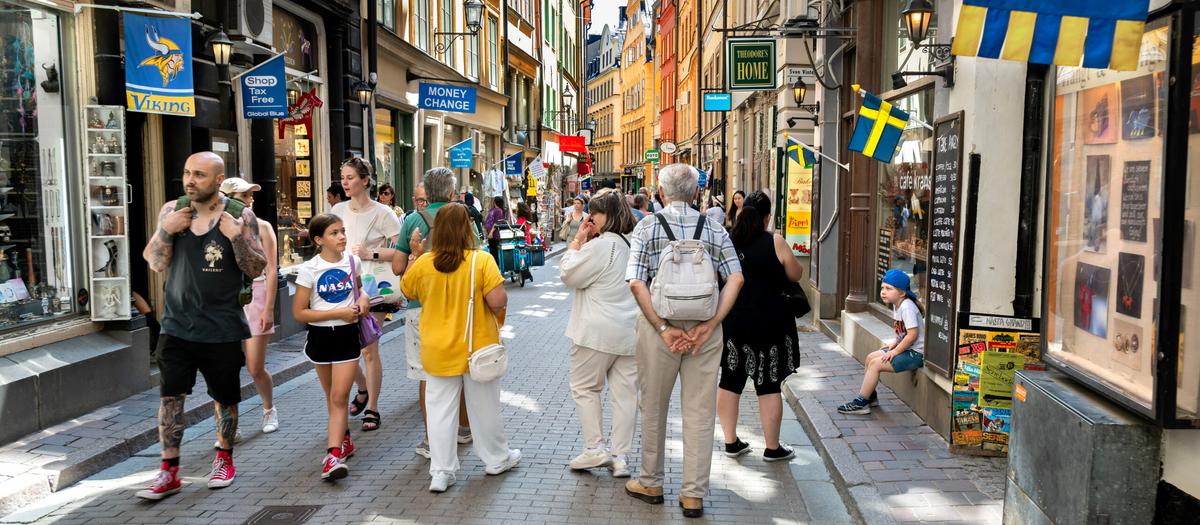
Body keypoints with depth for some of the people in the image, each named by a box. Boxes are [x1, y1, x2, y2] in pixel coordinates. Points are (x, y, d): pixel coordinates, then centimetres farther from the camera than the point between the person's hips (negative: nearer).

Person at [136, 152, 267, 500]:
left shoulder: (240, 215, -7)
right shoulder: (172, 210, 2)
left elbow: (256, 270, -7)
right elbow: (156, 265, 3)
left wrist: (237, 237, -24)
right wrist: (165, 231, -14)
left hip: (222, 328, -2)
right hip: (177, 324, 2)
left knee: (224, 397, 11)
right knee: (170, 396, -1)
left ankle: (224, 459, 31)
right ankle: (169, 472, 10)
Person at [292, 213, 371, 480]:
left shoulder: (353, 261, 0)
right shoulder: (309, 270, -10)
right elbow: (299, 312, -10)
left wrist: (363, 299, -2)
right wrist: (338, 313, -17)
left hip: (347, 335, 0)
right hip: (321, 336, 0)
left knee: (339, 396, -8)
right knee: (332, 395, 15)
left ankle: (334, 454, -13)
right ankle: (344, 439, 35)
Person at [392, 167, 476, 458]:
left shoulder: (413, 220, -2)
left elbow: (398, 267, -2)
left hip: (421, 306, -1)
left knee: (427, 374, 4)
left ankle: (430, 439, 9)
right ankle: (464, 428, 30)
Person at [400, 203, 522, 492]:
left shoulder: (423, 263, -7)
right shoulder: (481, 261, -17)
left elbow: (406, 290, 11)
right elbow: (498, 301, -22)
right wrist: (499, 301, 0)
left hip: (438, 350, 2)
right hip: (477, 348, -1)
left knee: (440, 410, 10)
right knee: (484, 406, 15)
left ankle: (441, 472, 12)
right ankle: (496, 459, 33)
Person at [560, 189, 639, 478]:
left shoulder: (600, 246, -17)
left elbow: (569, 275, -8)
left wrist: (577, 242, -2)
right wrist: (584, 243, 13)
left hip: (598, 332, -7)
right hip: (631, 330, 7)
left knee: (585, 388, 9)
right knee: (625, 393, 8)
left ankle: (595, 448, 6)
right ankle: (621, 457, 13)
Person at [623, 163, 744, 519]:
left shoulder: (647, 227, -3)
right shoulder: (714, 229, 3)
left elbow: (636, 283, -13)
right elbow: (735, 279, -6)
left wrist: (663, 327, -12)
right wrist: (710, 325, -9)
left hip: (659, 324, -1)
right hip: (705, 328, 1)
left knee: (654, 407, 14)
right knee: (700, 412, 8)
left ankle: (651, 483, 29)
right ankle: (694, 495, 15)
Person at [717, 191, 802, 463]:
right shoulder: (775, 242, -11)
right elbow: (796, 275, 1)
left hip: (730, 321, 4)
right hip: (768, 323, -4)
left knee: (730, 380, 14)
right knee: (769, 384, 5)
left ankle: (731, 442, 21)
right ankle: (772, 448, 14)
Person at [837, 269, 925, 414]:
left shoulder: (907, 307, -21)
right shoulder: (897, 305, 9)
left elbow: (912, 334, -27)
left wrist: (895, 351, -21)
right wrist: (895, 342, 5)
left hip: (915, 353, -10)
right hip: (907, 348, 10)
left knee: (875, 364, -16)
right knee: (870, 357, 10)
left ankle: (860, 403, -8)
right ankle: (871, 396, 18)